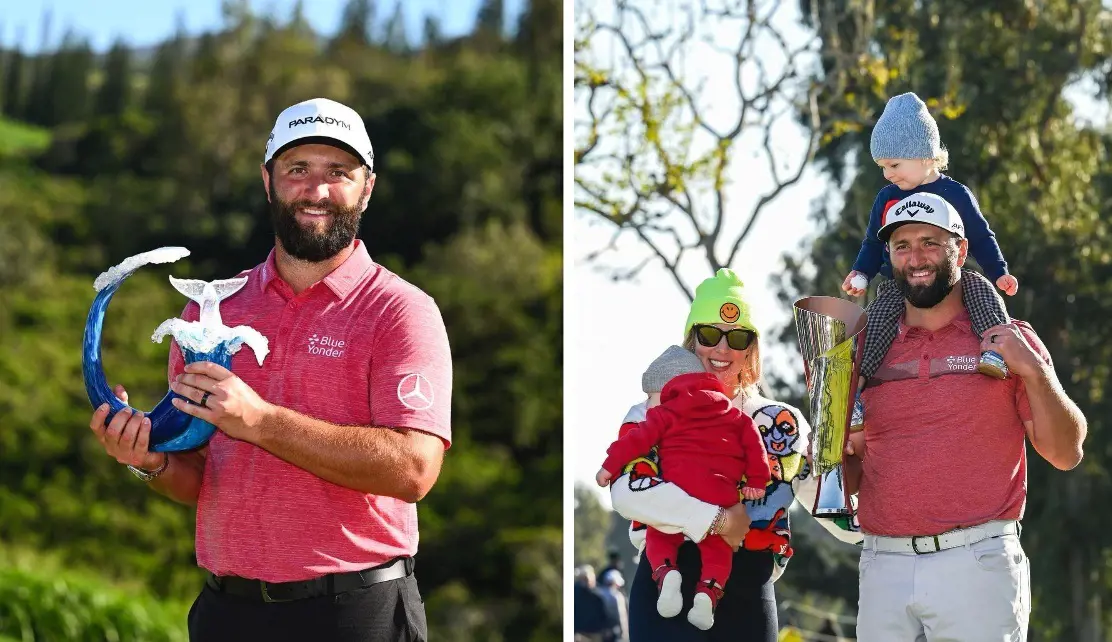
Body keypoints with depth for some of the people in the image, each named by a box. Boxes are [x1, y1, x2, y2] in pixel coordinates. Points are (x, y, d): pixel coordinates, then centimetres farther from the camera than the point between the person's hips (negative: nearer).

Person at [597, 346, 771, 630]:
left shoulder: (669, 412, 10)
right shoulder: (731, 412, 23)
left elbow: (641, 436, 1)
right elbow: (752, 440, 14)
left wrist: (611, 464, 2)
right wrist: (757, 480, 12)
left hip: (677, 487, -2)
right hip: (720, 493, 2)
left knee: (659, 536, 17)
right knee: (717, 546, 14)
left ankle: (665, 572, -14)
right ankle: (709, 590, -14)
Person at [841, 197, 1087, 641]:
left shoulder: (1010, 342, 6)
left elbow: (1065, 454, 2)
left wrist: (1034, 372, -10)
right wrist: (832, 457, -2)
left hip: (978, 565, -3)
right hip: (884, 568, 3)